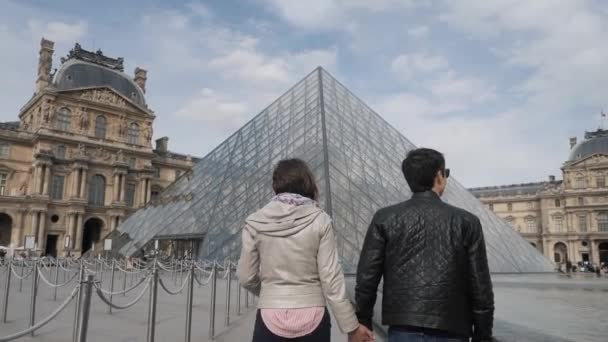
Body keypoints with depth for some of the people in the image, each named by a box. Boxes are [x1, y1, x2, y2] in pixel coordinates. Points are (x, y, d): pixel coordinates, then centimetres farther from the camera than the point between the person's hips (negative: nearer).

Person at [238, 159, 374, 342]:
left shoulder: (255, 222, -1)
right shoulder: (319, 220, -4)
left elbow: (246, 277, 3)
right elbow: (331, 279, -7)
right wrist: (351, 326, 1)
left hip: (271, 320, 0)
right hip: (312, 319, 0)